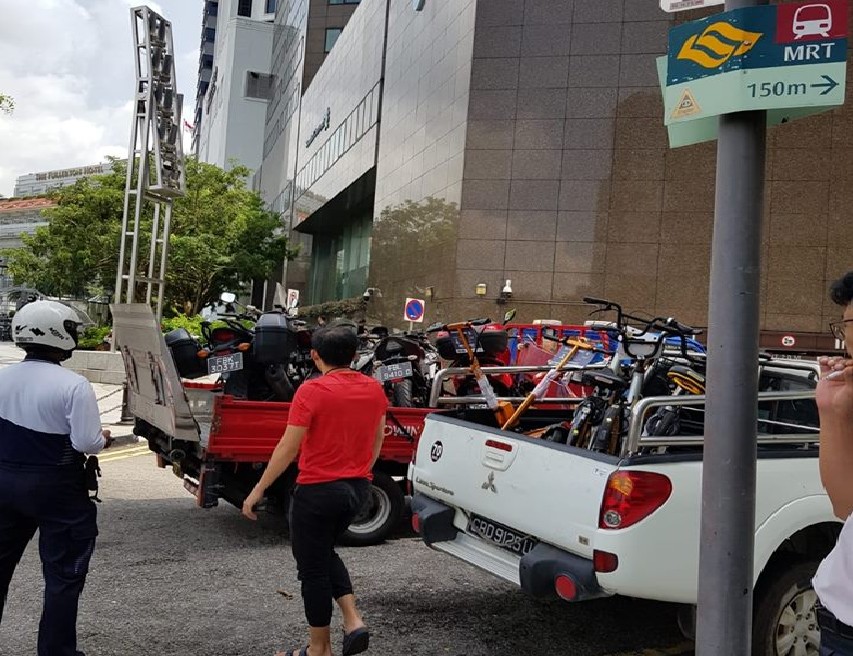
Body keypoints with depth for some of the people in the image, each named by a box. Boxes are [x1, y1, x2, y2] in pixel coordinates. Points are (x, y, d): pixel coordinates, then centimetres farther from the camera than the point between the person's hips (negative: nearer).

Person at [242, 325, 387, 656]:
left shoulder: (312, 391, -16)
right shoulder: (374, 389, 2)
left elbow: (288, 447, -16)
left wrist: (258, 490, -7)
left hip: (317, 491, -6)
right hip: (358, 488, 7)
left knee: (312, 567, 10)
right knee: (325, 552, 27)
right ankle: (353, 620, 15)